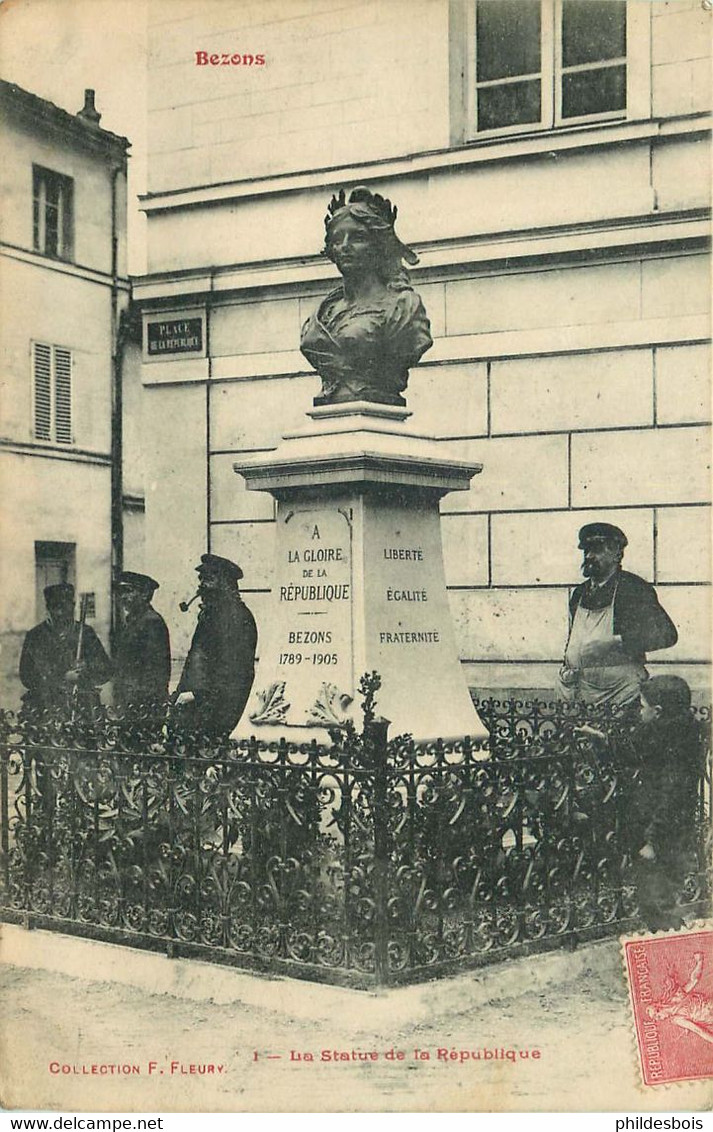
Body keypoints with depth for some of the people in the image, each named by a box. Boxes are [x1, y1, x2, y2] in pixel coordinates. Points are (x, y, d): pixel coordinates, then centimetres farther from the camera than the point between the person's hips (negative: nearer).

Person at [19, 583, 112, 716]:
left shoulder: (85, 633, 14)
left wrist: (87, 667, -10)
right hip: (46, 707, -1)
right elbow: (27, 677, -1)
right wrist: (63, 678, -8)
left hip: (83, 706, 1)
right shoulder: (34, 636, 7)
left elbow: (106, 670, 11)